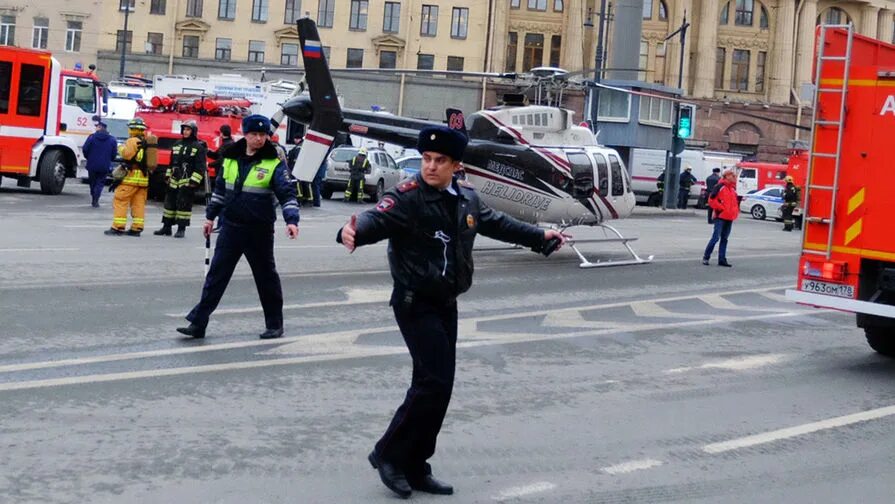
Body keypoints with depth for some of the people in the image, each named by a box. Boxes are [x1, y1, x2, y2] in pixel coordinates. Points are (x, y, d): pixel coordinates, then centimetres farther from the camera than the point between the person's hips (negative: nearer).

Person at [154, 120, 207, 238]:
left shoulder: (199, 147, -6)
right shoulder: (177, 144, 15)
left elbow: (200, 167, -10)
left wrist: (194, 181, -16)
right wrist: (168, 175, 16)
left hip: (187, 182, -6)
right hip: (174, 180, 7)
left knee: (184, 204, -5)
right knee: (169, 202, 8)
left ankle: (181, 229, 1)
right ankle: (166, 227, 15)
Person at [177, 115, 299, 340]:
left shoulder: (275, 163, -8)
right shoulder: (231, 158, 6)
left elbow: (287, 193, -13)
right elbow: (220, 188, 17)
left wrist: (291, 220, -27)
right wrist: (210, 216, 18)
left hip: (260, 231, -4)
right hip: (230, 227, 4)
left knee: (266, 277, 9)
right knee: (216, 275, 2)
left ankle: (274, 324, 23)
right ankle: (197, 323, 4)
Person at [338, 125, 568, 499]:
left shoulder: (467, 198, 6)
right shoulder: (408, 197, -17)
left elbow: (496, 223, 24)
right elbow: (377, 219, -35)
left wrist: (539, 236, 35)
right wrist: (354, 232, -58)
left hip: (446, 304, 7)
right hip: (415, 303, -7)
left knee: (433, 384, 10)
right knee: (436, 382, -14)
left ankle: (414, 468, 20)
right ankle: (389, 454, 2)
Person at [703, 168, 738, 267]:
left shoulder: (733, 188, 13)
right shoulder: (720, 186, -10)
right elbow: (712, 199, -13)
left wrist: (736, 211, 13)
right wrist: (720, 208, -13)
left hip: (729, 218, 7)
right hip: (721, 216, -7)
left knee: (724, 239, 9)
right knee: (716, 237, -9)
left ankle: (722, 259, 12)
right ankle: (706, 257, 1)